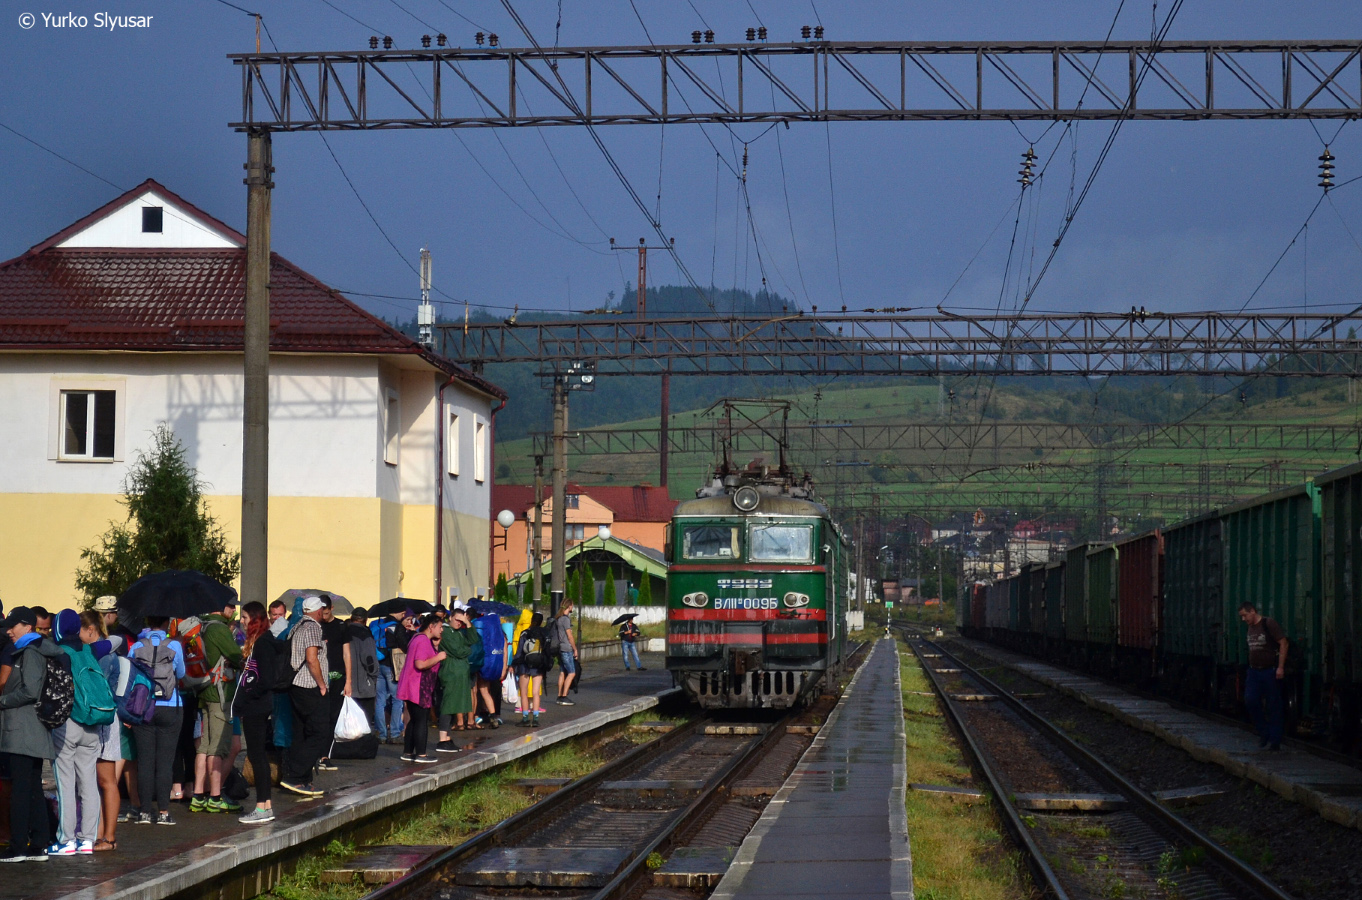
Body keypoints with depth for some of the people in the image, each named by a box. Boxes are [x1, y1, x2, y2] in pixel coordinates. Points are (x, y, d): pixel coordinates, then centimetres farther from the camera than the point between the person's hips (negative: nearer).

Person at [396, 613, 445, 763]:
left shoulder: (419, 638, 18)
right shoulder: (423, 640, -16)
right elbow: (420, 664, -25)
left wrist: (435, 647, 13)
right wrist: (438, 657, -15)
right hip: (419, 688, -11)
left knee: (414, 721, 14)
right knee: (422, 721, -7)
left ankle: (408, 752, 18)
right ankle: (420, 754, -5)